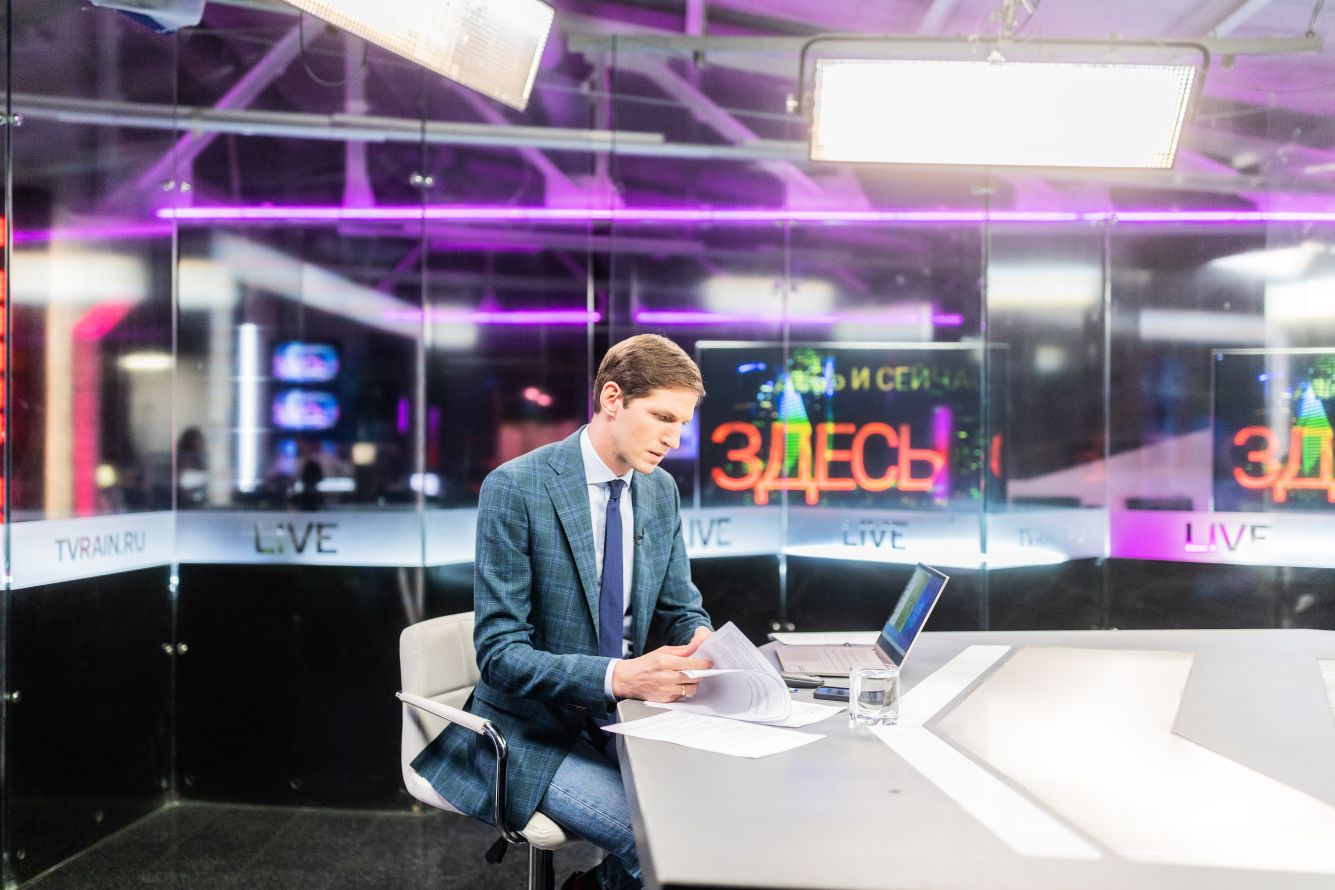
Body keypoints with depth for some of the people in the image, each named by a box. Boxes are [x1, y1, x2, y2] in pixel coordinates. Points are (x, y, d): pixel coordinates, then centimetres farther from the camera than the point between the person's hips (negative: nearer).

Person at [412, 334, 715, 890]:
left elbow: (681, 608, 11)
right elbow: (499, 652, -19)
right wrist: (616, 676, -33)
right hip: (535, 735, -6)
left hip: (621, 721, 6)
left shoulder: (662, 491, 3)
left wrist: (698, 640, -14)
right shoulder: (515, 489, -16)